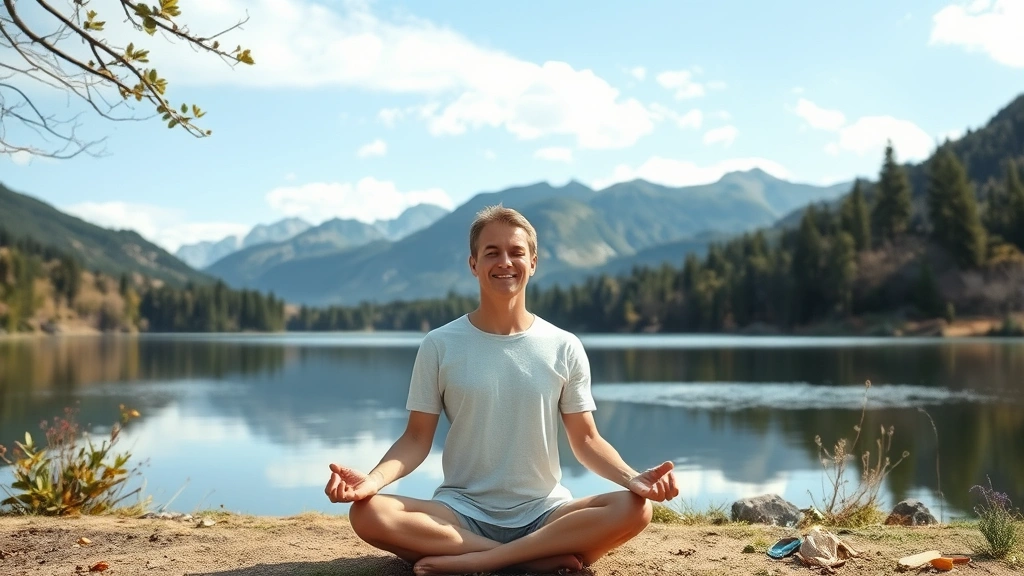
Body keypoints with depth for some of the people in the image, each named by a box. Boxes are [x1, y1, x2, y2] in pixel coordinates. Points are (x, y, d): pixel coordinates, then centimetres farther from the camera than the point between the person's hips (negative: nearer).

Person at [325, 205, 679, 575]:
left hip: (545, 513, 1)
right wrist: (374, 479, -21)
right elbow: (417, 438, -1)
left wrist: (630, 477, -16)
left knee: (635, 509, -27)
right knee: (368, 514, -29)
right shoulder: (439, 346, 0)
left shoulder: (564, 349, 2)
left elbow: (585, 439, 4)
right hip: (462, 513, 0)